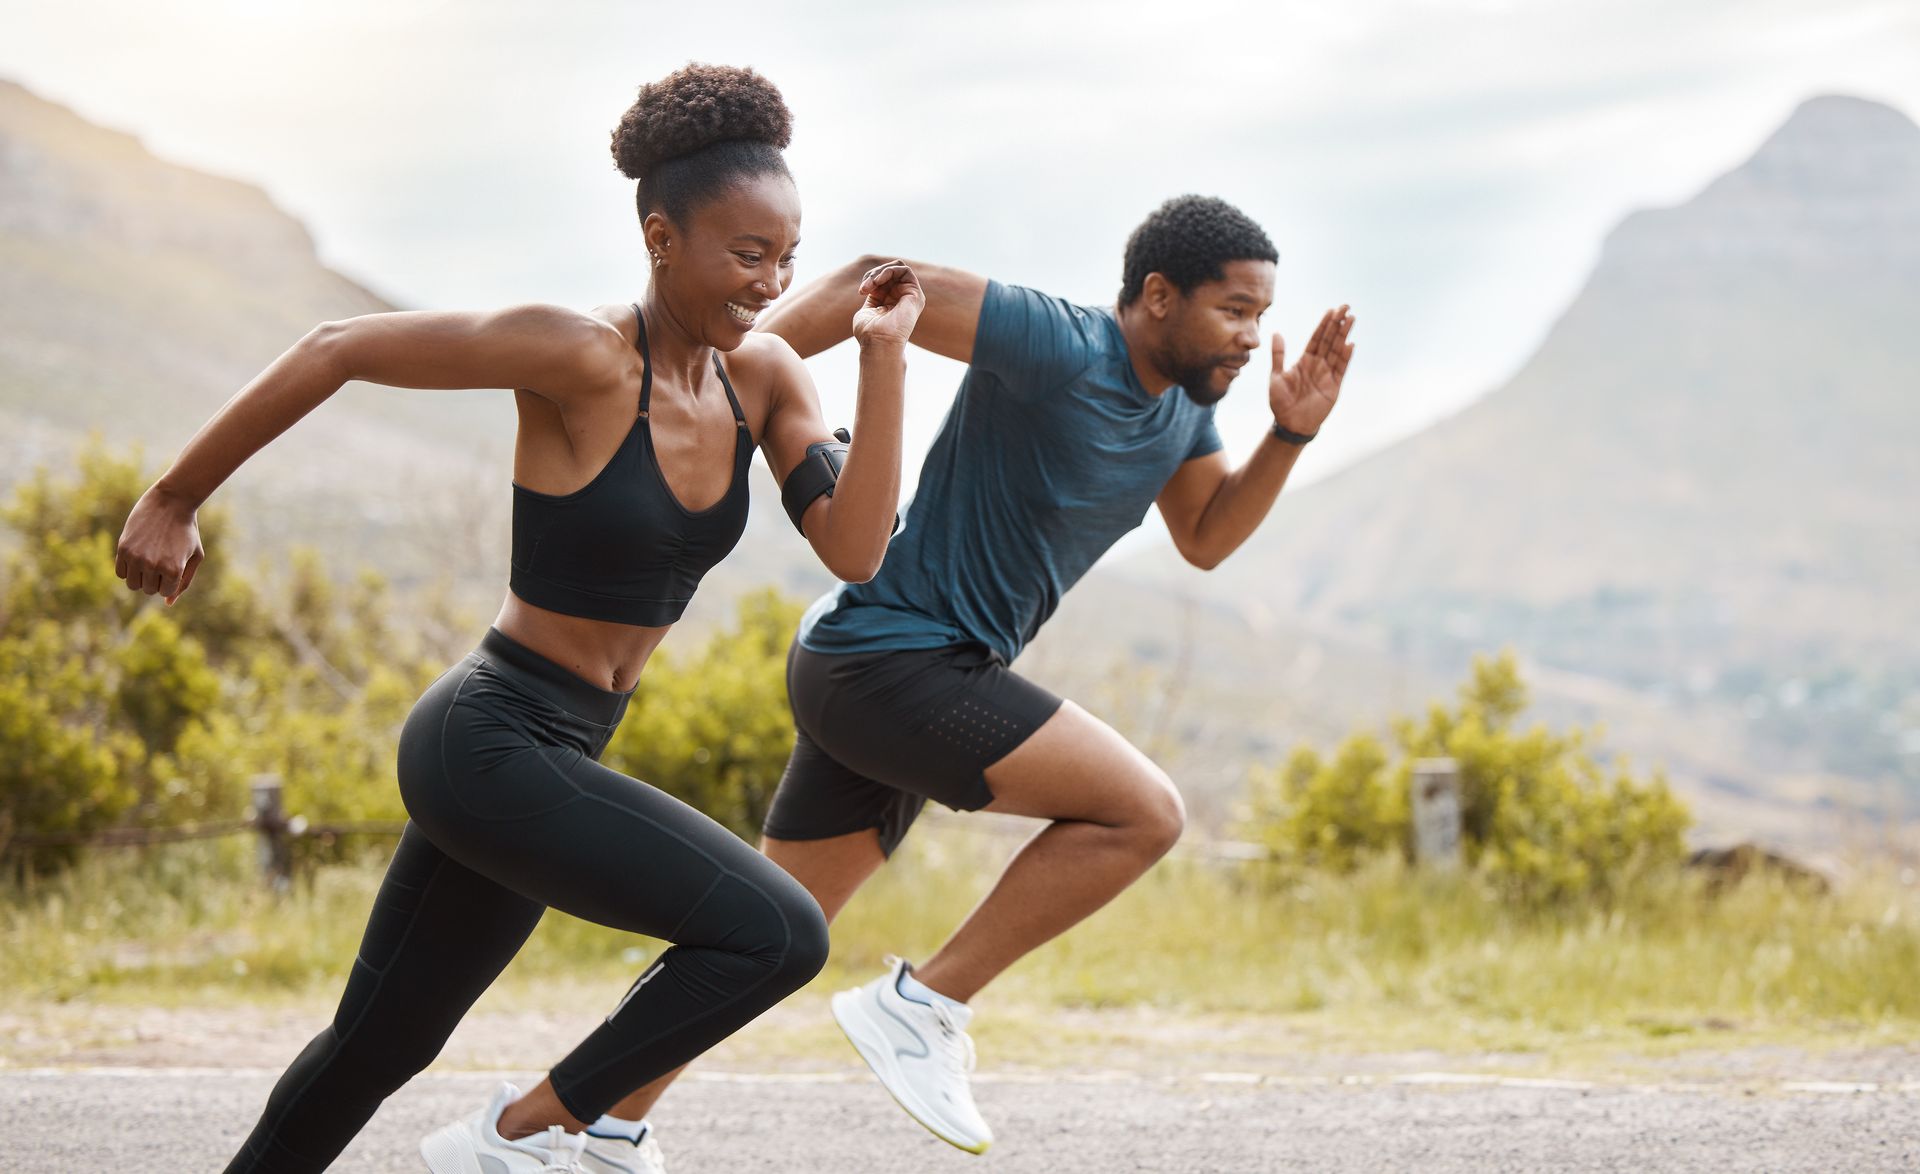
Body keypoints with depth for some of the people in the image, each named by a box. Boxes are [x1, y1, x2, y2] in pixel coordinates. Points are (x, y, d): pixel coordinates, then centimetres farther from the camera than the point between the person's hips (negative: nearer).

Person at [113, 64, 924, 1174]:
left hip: (552, 756, 8)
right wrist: (173, 501, -9)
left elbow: (855, 551, -7)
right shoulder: (581, 353, -19)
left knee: (377, 1048, 21)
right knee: (780, 933, -17)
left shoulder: (767, 375, 2)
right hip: (492, 744, -8)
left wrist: (886, 357, -12)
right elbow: (337, 350, -15)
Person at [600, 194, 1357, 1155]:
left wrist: (1291, 433, 4)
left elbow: (1205, 539, 19)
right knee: (1144, 813, -16)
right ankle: (924, 1006, -10)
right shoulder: (1058, 347, -18)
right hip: (895, 660, -10)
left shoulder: (1183, 398, 9)